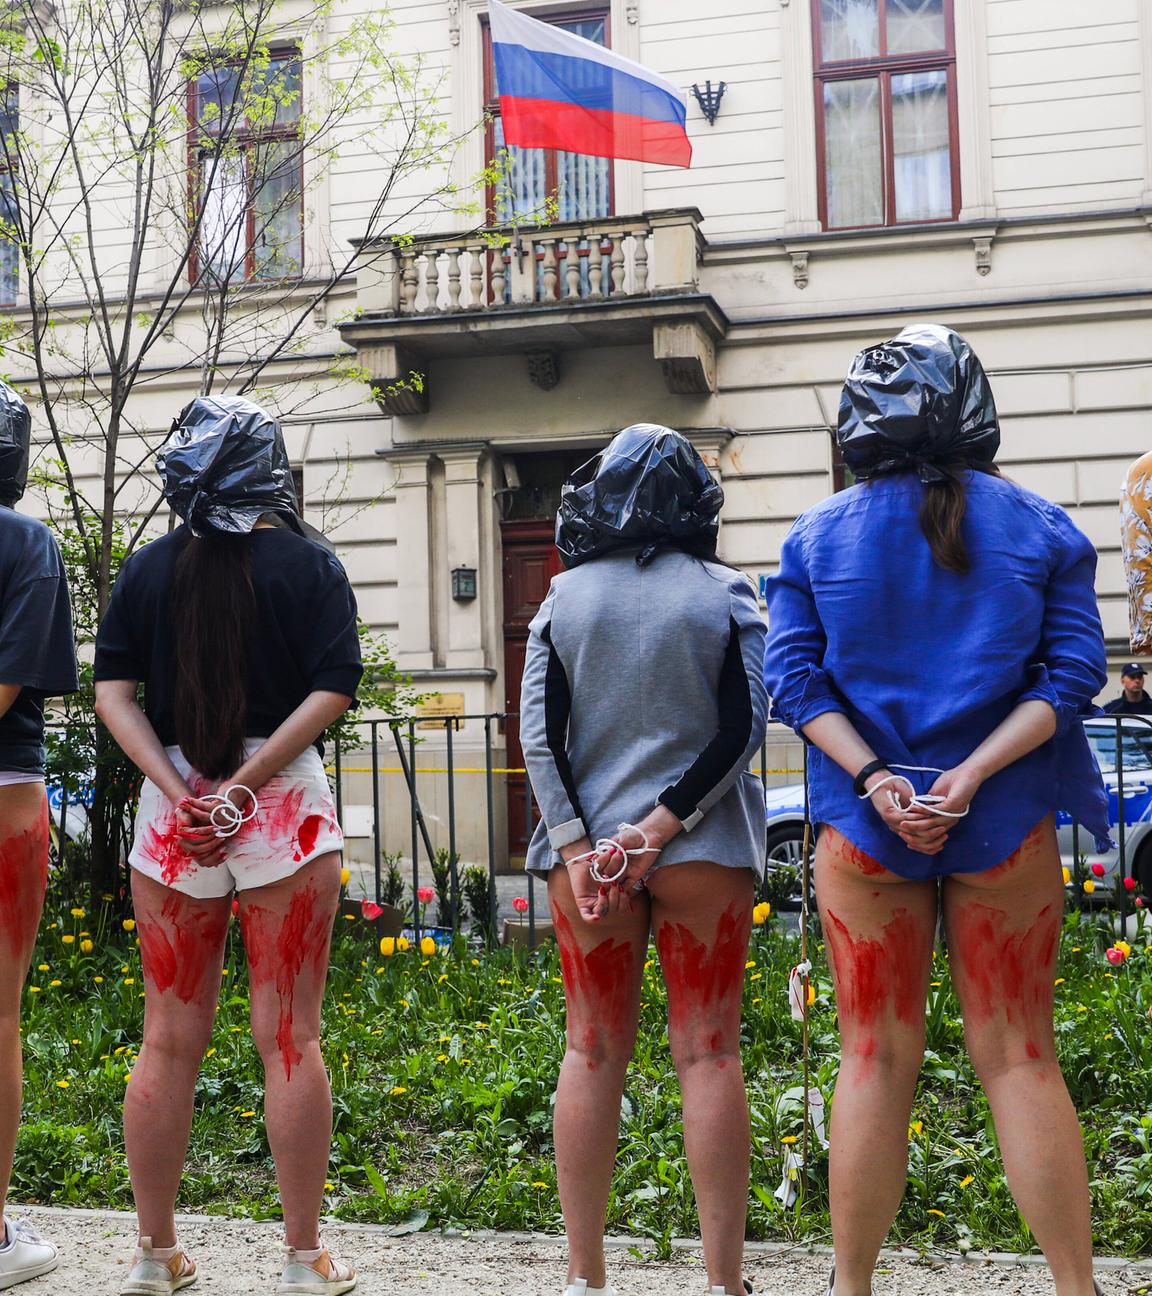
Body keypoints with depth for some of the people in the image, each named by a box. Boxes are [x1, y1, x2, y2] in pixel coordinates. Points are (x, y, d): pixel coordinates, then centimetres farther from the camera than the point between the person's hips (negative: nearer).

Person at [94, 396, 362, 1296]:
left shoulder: (147, 570, 6)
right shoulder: (308, 564, -2)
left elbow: (113, 691, -1)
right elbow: (333, 690, -12)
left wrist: (181, 794, -7)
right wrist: (247, 783, -12)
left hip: (170, 812, 3)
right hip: (286, 809, -2)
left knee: (170, 1040, 11)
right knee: (291, 1038, 4)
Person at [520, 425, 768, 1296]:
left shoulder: (565, 598, 4)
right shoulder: (725, 594, 0)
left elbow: (537, 732, -2)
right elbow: (741, 727, -8)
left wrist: (576, 846, -5)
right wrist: (659, 827, -9)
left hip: (586, 851, 2)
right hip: (703, 851, -1)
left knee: (593, 1052, 9)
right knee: (708, 1053, 3)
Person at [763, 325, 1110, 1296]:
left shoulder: (816, 537, 3)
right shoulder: (1041, 528, 3)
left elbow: (793, 676, -5)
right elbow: (1074, 671, -5)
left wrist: (873, 776, -12)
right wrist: (974, 773, -13)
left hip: (865, 823, 0)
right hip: (1005, 823, 0)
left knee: (876, 1058, 7)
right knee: (1019, 1055, 8)